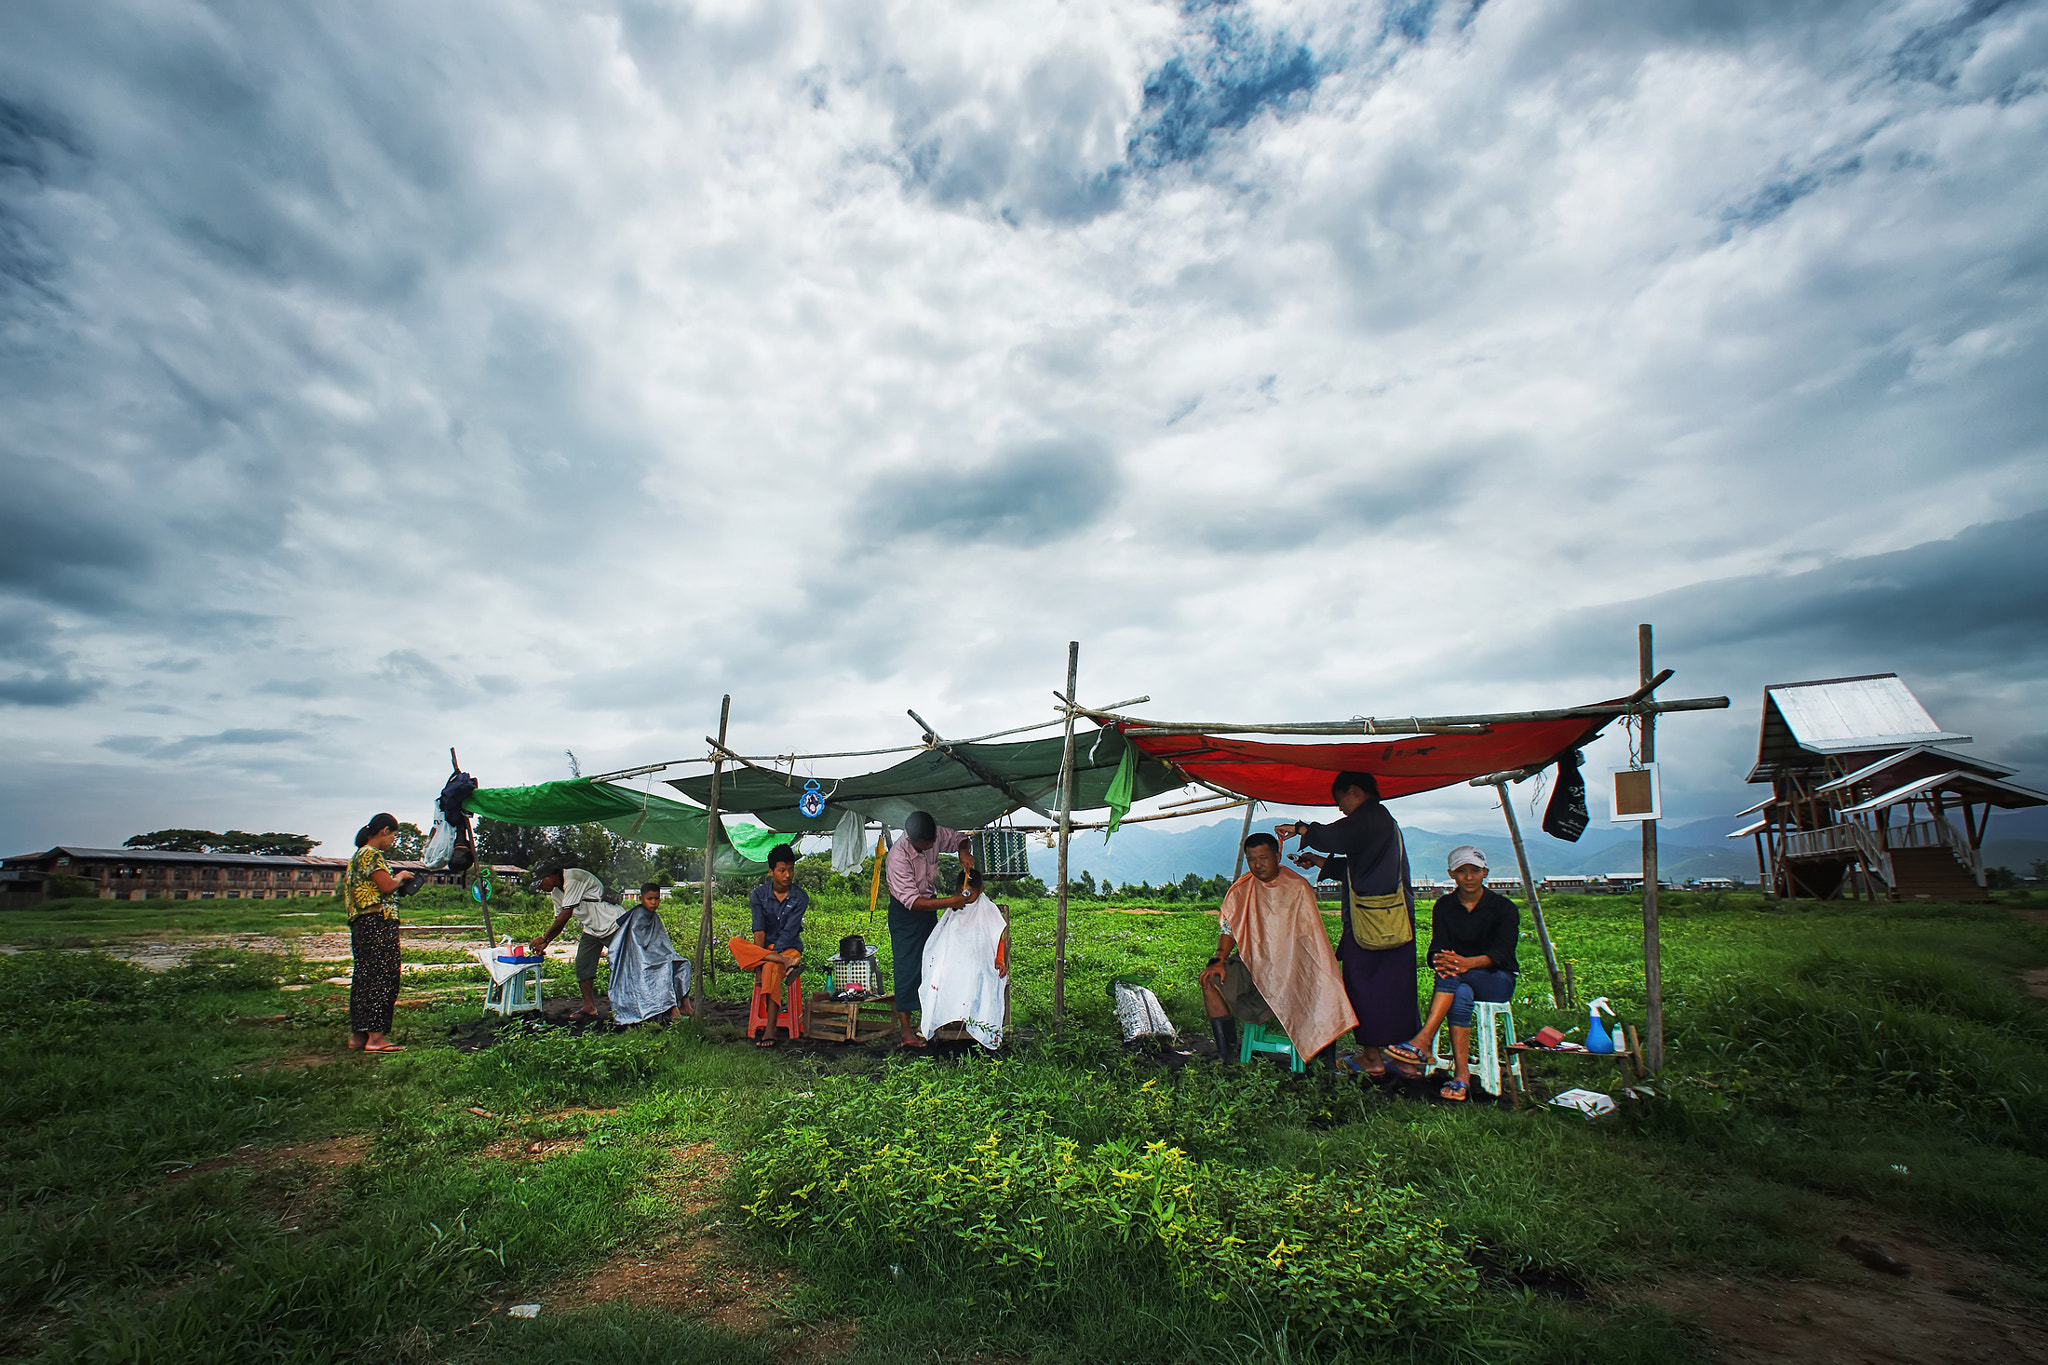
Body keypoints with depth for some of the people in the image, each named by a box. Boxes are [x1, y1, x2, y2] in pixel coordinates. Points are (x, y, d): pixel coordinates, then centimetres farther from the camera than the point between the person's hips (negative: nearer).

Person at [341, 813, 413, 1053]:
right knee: (382, 976, -9)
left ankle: (358, 1036, 17)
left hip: (363, 925, 11)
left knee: (365, 977, 12)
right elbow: (387, 886, -16)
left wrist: (397, 881, 15)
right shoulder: (371, 854, -11)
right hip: (378, 923, -11)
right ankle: (376, 1036, -10)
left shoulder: (360, 854, 20)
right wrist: (401, 877, 2)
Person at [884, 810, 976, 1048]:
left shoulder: (936, 834, -17)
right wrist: (948, 902, -39)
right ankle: (906, 1029, 1)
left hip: (929, 905, 6)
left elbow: (958, 838, 3)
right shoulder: (898, 858, -32)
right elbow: (912, 901, -33)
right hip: (904, 912, -6)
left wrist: (963, 852, -20)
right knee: (908, 966, -6)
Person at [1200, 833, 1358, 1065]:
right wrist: (1220, 960, -12)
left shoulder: (1298, 887, -3)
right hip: (1252, 961, 3)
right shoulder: (1241, 889, 6)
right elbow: (1228, 928, 6)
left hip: (1289, 964, -3)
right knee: (1211, 981, -20)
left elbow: (1312, 935, -5)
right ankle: (1227, 1057, -15)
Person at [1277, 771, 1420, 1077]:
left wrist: (1300, 829, -16)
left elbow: (1330, 837, -29)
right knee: (1396, 985, 11)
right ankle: (1407, 1056, 16)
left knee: (1363, 984, 3)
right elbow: (1356, 868, 25)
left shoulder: (1368, 817, -11)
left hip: (1370, 918, -9)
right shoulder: (1386, 820, 20)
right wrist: (1318, 861, 24)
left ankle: (1371, 1057, 10)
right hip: (1397, 917, 9)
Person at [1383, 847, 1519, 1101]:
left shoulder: (1503, 908, -2)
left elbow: (1501, 953, -16)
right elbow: (1437, 948, -5)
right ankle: (1461, 1075, -40)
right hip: (1458, 982, 2)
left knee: (1452, 972, -36)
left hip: (1497, 980, -2)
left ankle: (1423, 1041, -45)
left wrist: (1469, 962, -37)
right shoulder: (1444, 906, 7)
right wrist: (1439, 960, -32)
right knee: (1461, 995, -36)